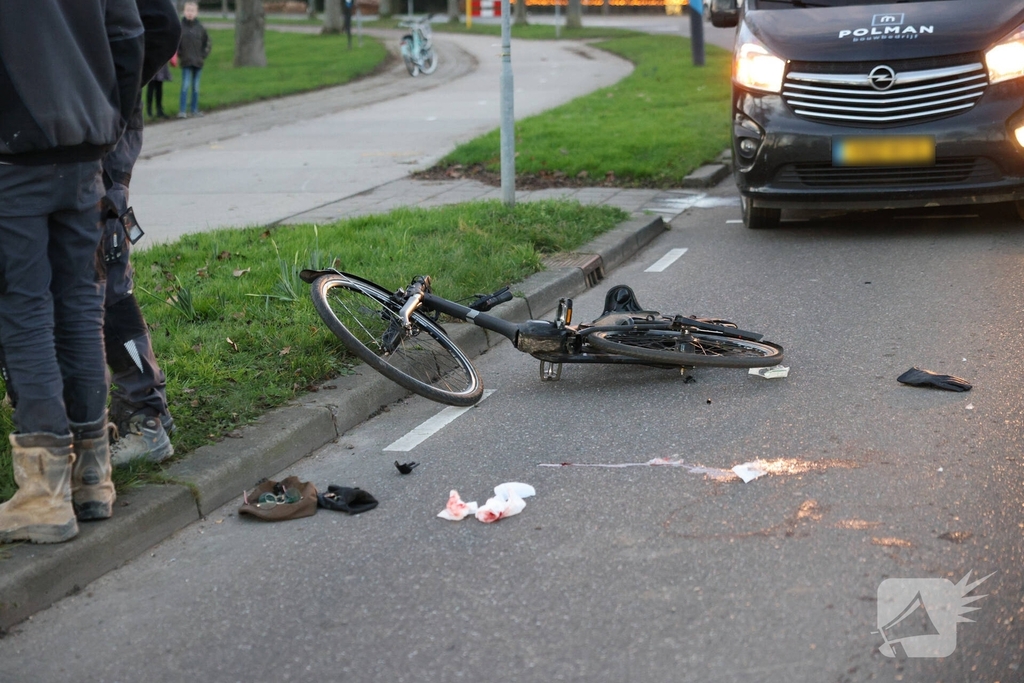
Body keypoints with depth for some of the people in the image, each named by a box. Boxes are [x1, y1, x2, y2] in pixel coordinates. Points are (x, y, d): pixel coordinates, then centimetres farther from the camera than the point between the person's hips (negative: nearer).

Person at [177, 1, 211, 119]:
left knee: (196, 86, 9)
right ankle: (182, 110, -6)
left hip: (198, 62, 3)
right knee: (185, 85, -7)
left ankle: (195, 109, 17)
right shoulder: (180, 27, -5)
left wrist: (203, 55, 5)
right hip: (185, 62, -3)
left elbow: (207, 43, 13)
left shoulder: (200, 27, 3)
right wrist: (179, 55, -4)